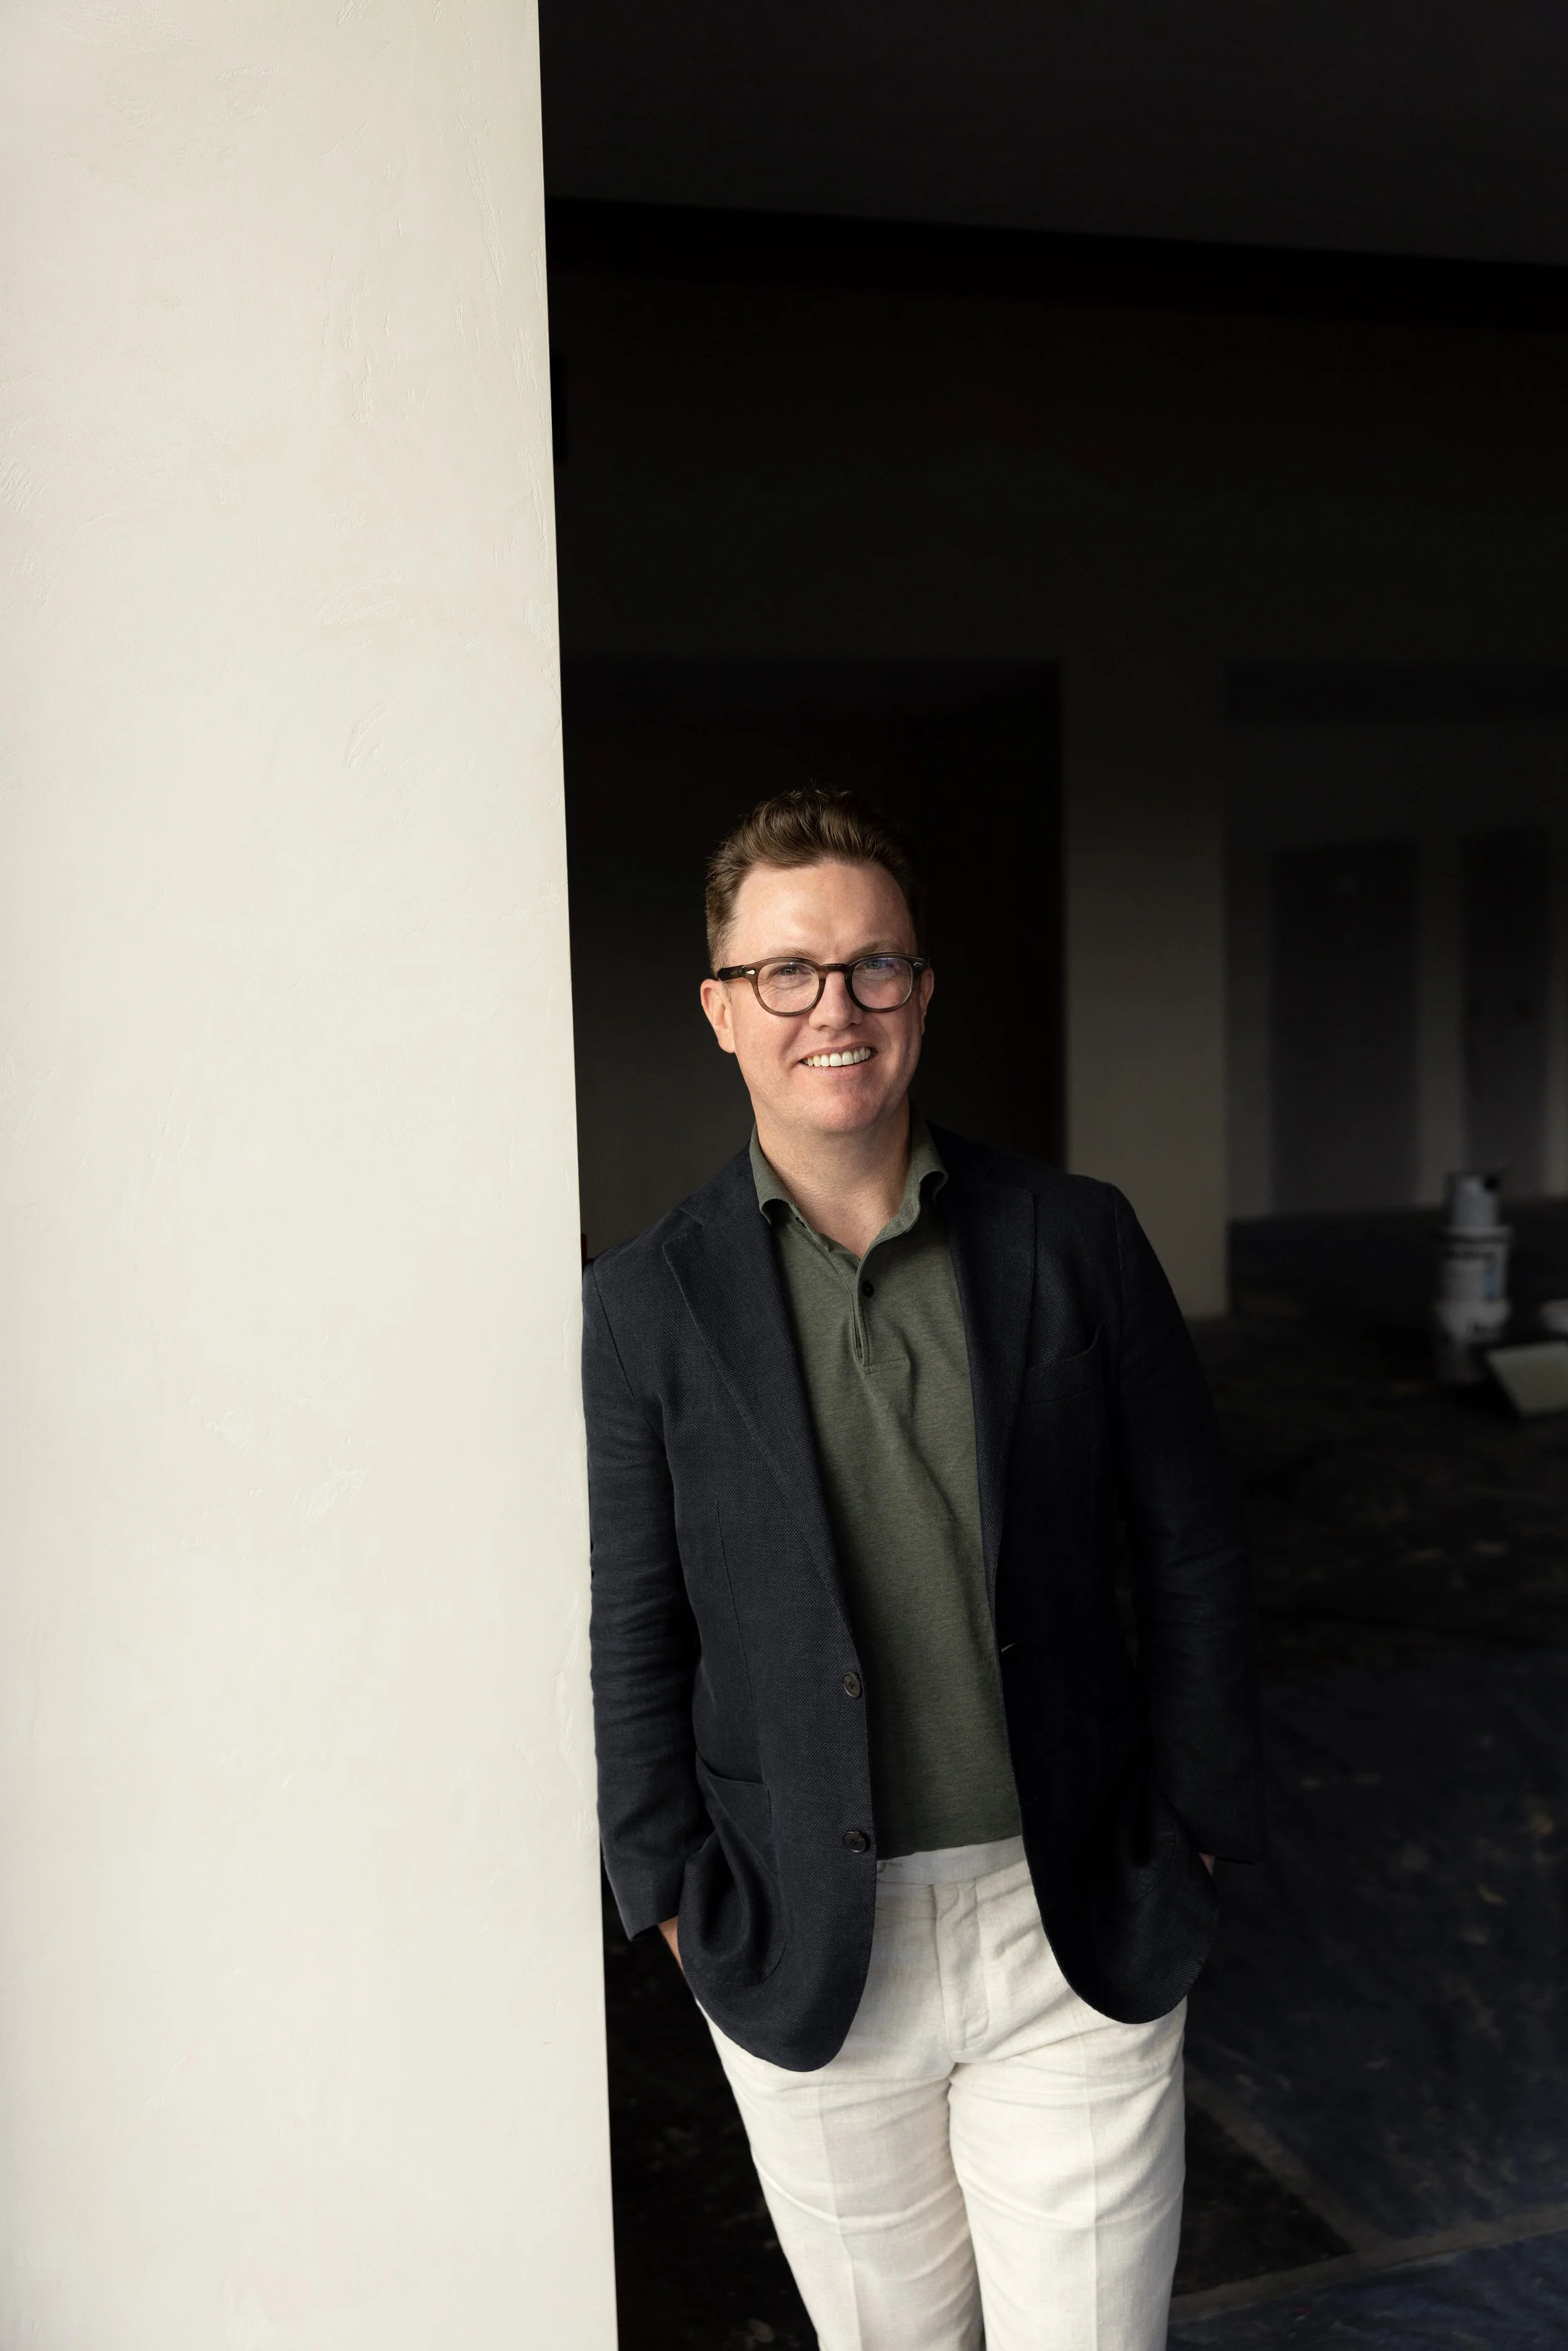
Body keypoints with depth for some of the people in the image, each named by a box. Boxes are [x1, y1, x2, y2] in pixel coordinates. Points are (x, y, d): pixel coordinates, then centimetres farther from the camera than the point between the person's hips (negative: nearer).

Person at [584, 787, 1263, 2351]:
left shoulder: (1077, 1243, -4)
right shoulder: (648, 1303, -5)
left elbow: (1191, 1559, 2)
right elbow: (630, 1635, 0)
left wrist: (1193, 1835, 3)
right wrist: (679, 1901, -1)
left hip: (1080, 1933, 0)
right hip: (808, 1952, 0)